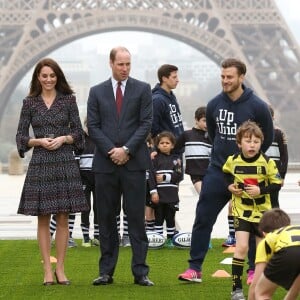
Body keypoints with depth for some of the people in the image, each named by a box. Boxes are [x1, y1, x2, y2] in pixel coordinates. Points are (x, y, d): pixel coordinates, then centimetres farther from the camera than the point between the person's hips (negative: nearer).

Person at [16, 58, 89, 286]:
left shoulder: (68, 100, 5)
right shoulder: (30, 103, 5)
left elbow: (78, 131, 6)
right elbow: (21, 136, 6)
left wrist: (63, 139, -12)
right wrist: (39, 141, -11)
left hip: (65, 163, 0)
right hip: (40, 164, 0)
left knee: (63, 218, 1)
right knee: (43, 218, 1)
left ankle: (60, 269, 8)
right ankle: (47, 270, 6)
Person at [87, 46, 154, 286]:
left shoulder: (142, 89, 5)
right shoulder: (97, 92, 9)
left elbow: (146, 123, -1)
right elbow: (93, 126, 4)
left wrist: (126, 149, -10)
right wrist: (111, 151, -8)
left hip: (134, 162, -2)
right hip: (105, 163, 2)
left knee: (136, 218, -2)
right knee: (106, 218, 5)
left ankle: (140, 271, 0)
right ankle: (106, 271, 9)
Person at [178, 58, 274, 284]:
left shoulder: (257, 106, -9)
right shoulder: (214, 105, 1)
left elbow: (267, 138, 5)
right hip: (217, 172, 3)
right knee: (203, 219, -2)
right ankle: (195, 268, 3)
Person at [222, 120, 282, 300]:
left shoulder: (267, 162, -13)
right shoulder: (233, 161, -7)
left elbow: (277, 184, -7)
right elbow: (226, 174, 16)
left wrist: (260, 190, -21)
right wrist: (230, 186, -2)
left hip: (262, 211, 0)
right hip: (242, 210, 0)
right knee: (242, 247, -13)